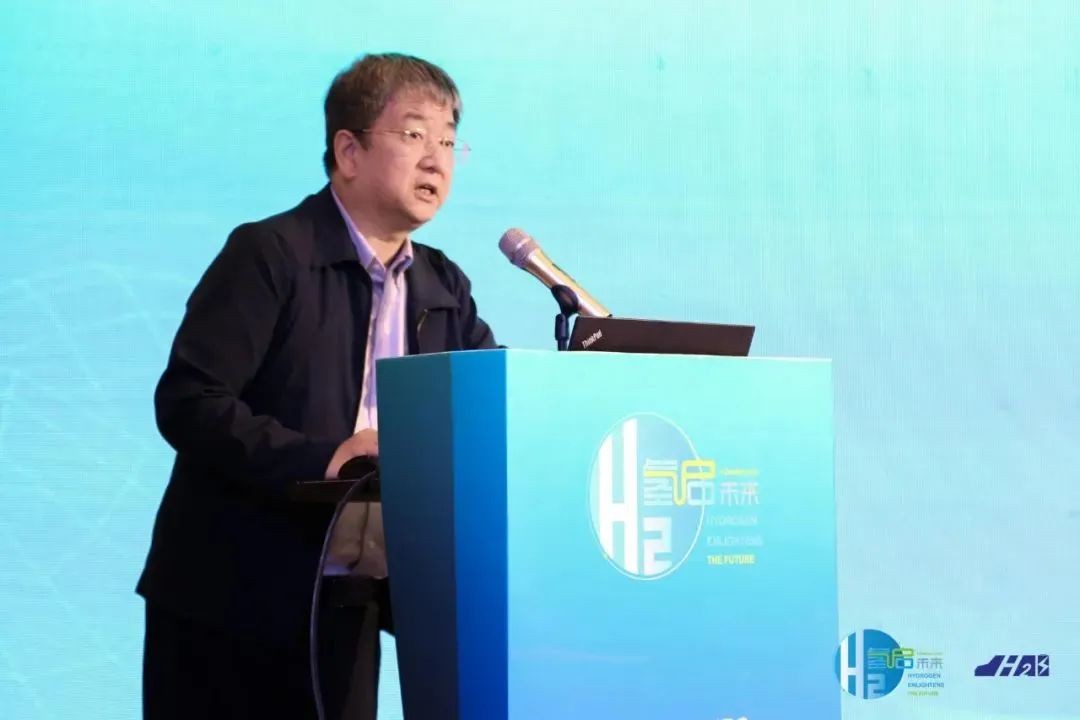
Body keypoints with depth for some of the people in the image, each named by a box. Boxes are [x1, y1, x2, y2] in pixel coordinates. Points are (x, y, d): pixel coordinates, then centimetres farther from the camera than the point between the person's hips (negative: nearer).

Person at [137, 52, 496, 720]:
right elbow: (188, 403, -16)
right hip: (231, 600, -6)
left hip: (346, 608, 6)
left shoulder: (444, 288, 12)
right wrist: (319, 459, -25)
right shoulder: (272, 254, -8)